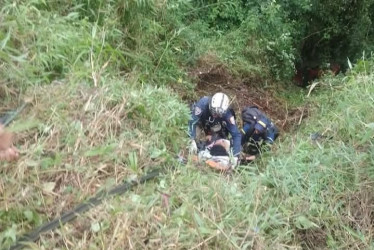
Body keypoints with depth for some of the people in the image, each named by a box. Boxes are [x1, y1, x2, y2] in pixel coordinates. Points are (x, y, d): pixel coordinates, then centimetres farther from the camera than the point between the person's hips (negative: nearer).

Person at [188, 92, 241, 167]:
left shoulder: (227, 114, -38)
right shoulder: (203, 103, -43)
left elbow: (236, 135, -36)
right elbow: (192, 122, -44)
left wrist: (235, 156, -44)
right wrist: (192, 141, -55)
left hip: (214, 125, 0)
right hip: (200, 120, 0)